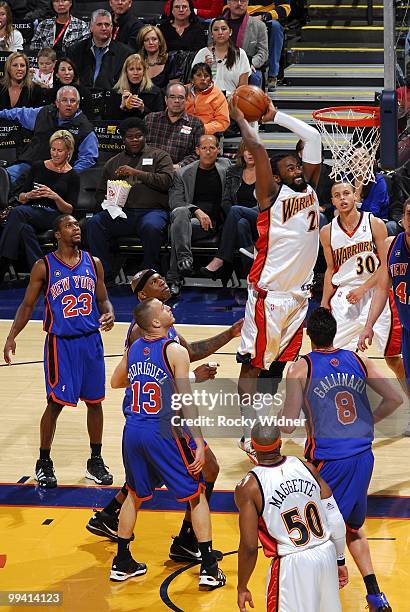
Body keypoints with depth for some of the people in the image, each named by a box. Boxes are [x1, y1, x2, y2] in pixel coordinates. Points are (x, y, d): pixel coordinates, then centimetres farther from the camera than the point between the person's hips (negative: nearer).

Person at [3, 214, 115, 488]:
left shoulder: (93, 263, 5)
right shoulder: (44, 267, -5)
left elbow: (103, 299, 13)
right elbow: (28, 305, -1)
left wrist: (109, 314, -10)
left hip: (91, 340, 4)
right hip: (60, 342, -4)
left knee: (94, 401, 9)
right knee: (56, 403, -2)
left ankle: (96, 461, 23)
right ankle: (44, 463, 13)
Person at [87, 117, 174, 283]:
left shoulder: (158, 156, 15)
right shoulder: (113, 162, 25)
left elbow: (166, 181, -3)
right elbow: (100, 193, 26)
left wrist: (136, 173, -9)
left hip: (151, 210, -3)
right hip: (121, 213, 3)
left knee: (151, 226, -38)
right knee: (94, 223, -25)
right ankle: (105, 275, -21)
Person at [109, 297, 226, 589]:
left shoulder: (133, 349, 6)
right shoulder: (175, 351, -12)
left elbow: (116, 382, 23)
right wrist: (199, 443, -14)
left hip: (133, 431, 6)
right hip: (164, 433, -5)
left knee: (135, 495, 23)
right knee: (197, 495, 8)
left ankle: (122, 563, 27)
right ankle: (209, 569, 7)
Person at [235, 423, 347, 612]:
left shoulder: (248, 488, -11)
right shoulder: (306, 467, 1)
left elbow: (249, 547, -11)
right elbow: (337, 521, 4)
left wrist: (242, 588, 2)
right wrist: (340, 561, 16)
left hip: (292, 564, -5)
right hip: (326, 554, 5)